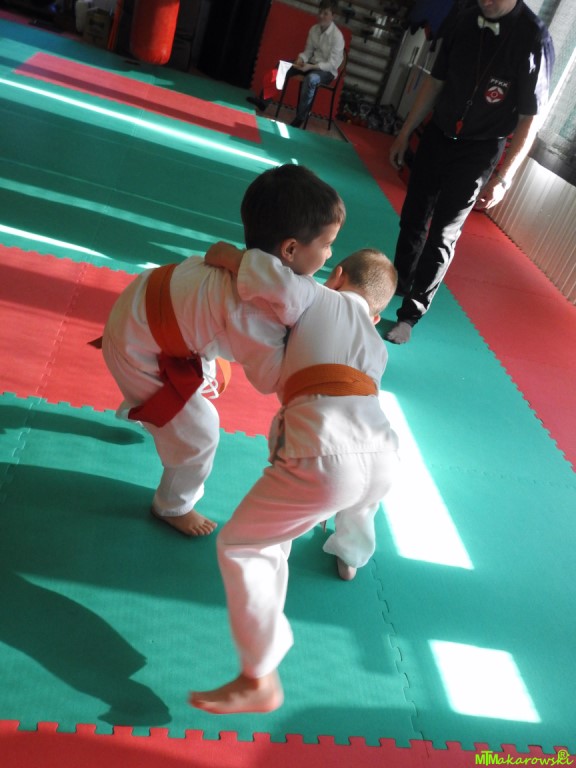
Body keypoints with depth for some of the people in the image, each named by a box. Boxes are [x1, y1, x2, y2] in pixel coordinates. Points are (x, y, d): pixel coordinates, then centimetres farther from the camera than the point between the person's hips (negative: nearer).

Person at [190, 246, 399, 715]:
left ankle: (260, 680, 15)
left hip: (324, 461, -6)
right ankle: (351, 556, 69)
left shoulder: (319, 297, 12)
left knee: (240, 546, 11)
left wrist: (226, 256, 20)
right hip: (381, 460, 7)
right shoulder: (378, 347, 29)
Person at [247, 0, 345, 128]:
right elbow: (308, 51, 7)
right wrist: (301, 59, -17)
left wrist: (311, 66, -32)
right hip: (312, 64, 7)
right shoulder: (314, 29, 0)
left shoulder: (337, 36, -18)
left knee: (311, 78, -40)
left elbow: (333, 64, -22)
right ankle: (264, 101, -7)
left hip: (327, 71, -7)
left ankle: (300, 118, -33)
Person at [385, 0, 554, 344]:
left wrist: (503, 177, -17)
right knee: (413, 219, 14)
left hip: (478, 152, -5)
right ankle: (398, 282, 36)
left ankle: (410, 314, 8)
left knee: (442, 235, -2)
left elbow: (531, 118, -14)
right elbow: (435, 82, 9)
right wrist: (406, 132, 11)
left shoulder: (534, 38, -16)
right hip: (436, 136, 5)